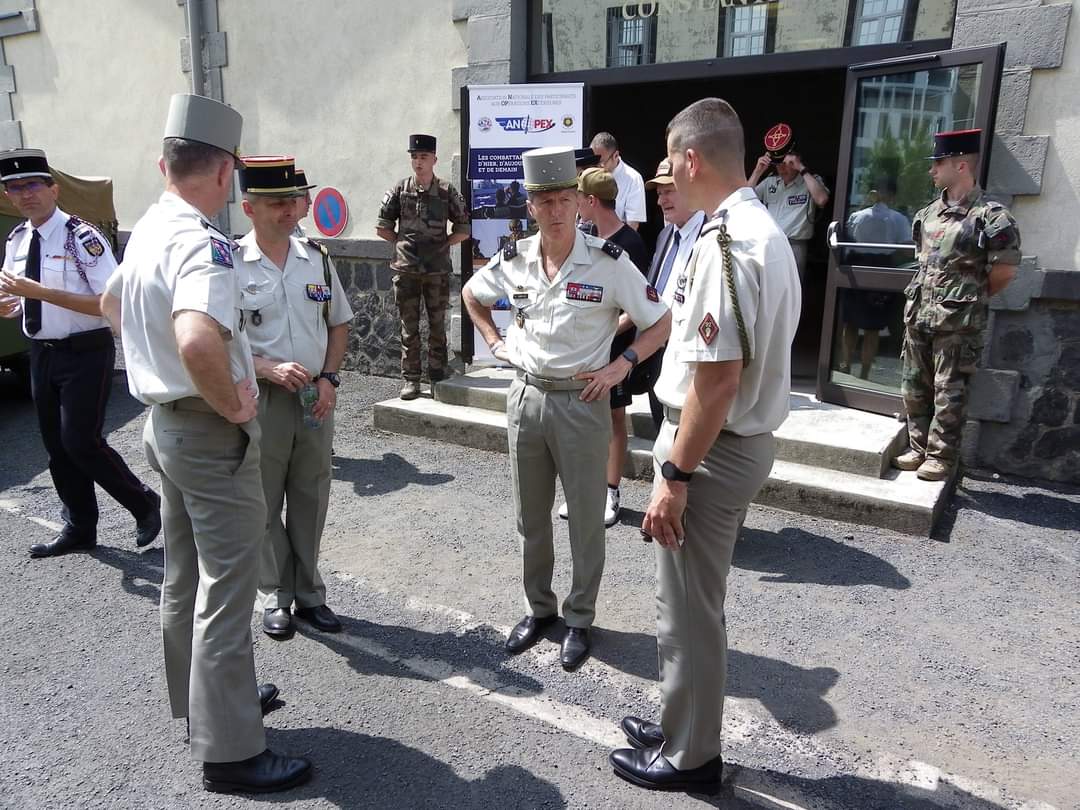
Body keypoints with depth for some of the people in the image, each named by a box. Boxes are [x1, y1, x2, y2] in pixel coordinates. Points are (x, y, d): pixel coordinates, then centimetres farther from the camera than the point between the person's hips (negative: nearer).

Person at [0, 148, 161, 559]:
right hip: (41, 354, 8)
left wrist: (39, 291, -24)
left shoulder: (82, 237, -14)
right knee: (56, 446, 13)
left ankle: (144, 503, 14)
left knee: (81, 442, -10)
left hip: (84, 354, -7)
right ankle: (79, 529, 29)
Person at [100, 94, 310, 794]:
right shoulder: (202, 243, -23)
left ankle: (201, 699, 41)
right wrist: (234, 405, -25)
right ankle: (230, 750, 14)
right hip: (211, 434, -10)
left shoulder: (146, 230, 6)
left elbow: (112, 304, 25)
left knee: (187, 575, 21)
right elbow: (199, 341, -41)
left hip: (164, 421, 10)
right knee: (227, 589, 1)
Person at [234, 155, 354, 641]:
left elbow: (338, 323, 12)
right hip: (260, 399, -3)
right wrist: (268, 369, -19)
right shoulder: (230, 265, -8)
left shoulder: (317, 258, 5)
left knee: (311, 500, 12)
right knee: (265, 505, 8)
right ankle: (276, 597, 26)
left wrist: (329, 378, 0)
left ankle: (309, 594, 27)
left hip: (316, 398, 4)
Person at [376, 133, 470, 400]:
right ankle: (411, 380, 11)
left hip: (437, 270, 0)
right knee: (409, 328, 4)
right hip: (406, 270, 1)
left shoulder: (446, 192, 2)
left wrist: (442, 245, -1)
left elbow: (463, 230, 5)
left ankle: (437, 378, 17)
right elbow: (382, 227, 9)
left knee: (437, 326, 7)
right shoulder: (400, 190, 4)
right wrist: (402, 243, 3)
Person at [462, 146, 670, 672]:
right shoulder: (514, 261, -1)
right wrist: (495, 341, 9)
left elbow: (661, 323, -5)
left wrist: (620, 366, -13)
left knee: (585, 519, 7)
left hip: (582, 402, -4)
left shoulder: (608, 263, -12)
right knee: (531, 515, 15)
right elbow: (471, 294, 20)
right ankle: (538, 608, 34)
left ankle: (579, 620, 26)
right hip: (526, 397, 4)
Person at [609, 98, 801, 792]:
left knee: (688, 610, 7)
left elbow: (717, 377, -26)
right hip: (745, 440, 10)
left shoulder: (725, 241, -22)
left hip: (712, 449, -10)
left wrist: (674, 474, -21)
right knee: (699, 601, 23)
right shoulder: (767, 230, 11)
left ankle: (687, 756, 27)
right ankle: (685, 726, 41)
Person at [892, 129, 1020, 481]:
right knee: (914, 387, 13)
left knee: (948, 393, 1)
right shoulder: (929, 213, 9)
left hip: (957, 322, -7)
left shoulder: (991, 216, -12)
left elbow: (1004, 271, -8)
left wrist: (970, 300, 4)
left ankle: (942, 456, 11)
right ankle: (919, 448, 25)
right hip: (918, 316, 7)